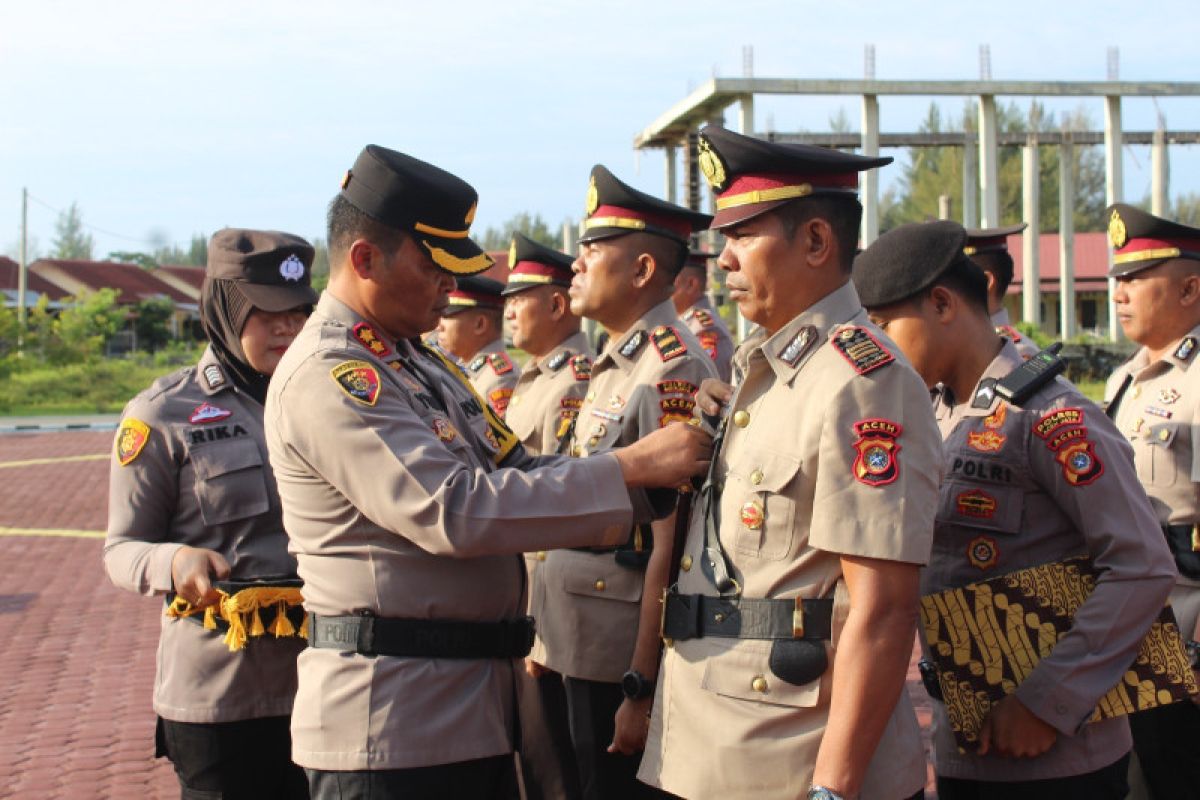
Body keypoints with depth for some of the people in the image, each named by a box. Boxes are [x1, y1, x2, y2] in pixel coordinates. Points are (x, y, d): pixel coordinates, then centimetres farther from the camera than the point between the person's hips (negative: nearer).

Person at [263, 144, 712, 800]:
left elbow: (514, 471, 12)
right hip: (391, 724, -9)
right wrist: (632, 468, -22)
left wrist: (658, 479, -3)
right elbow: (455, 511, -26)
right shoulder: (325, 377, -16)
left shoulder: (418, 362, 15)